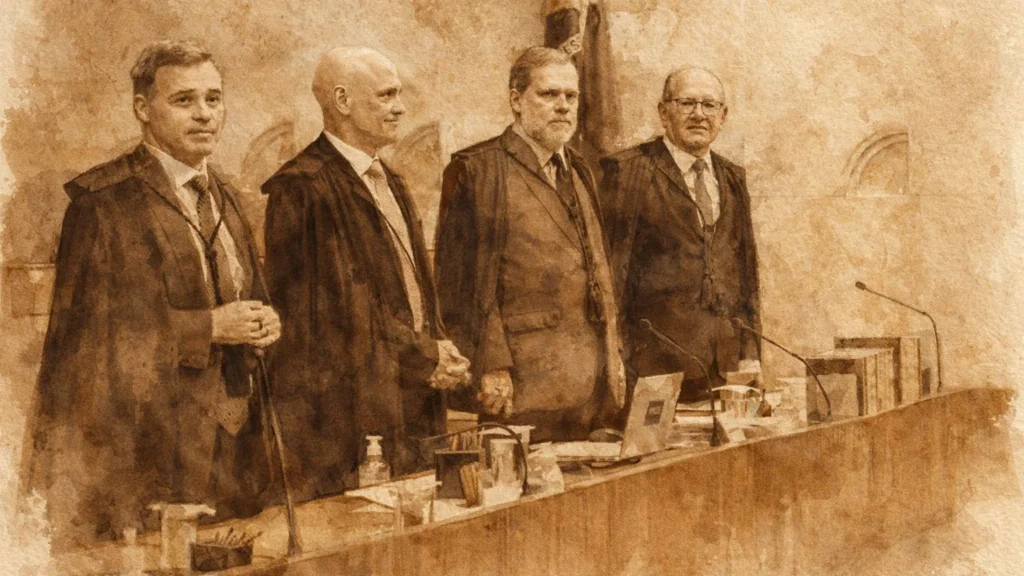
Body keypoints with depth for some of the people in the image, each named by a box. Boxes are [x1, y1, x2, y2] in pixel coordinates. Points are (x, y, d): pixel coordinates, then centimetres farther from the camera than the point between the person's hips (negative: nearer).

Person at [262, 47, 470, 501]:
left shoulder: (389, 183, 18)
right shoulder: (303, 187, -12)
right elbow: (340, 303, -16)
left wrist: (440, 353, 3)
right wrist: (424, 357, -10)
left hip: (414, 408, 9)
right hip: (350, 409, -8)